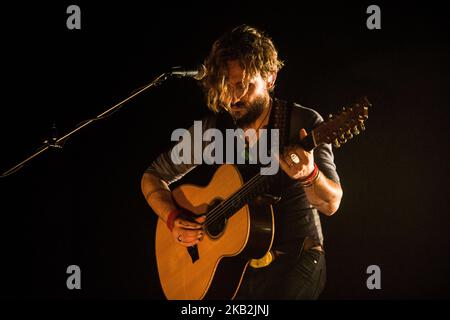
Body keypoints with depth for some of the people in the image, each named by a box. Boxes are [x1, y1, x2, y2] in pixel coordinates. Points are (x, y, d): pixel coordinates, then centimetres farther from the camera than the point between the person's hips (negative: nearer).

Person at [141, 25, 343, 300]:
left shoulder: (305, 123, -7)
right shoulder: (211, 130, 1)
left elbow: (331, 204, -11)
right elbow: (152, 177, 12)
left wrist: (309, 175, -33)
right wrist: (173, 220, -6)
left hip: (295, 257, -3)